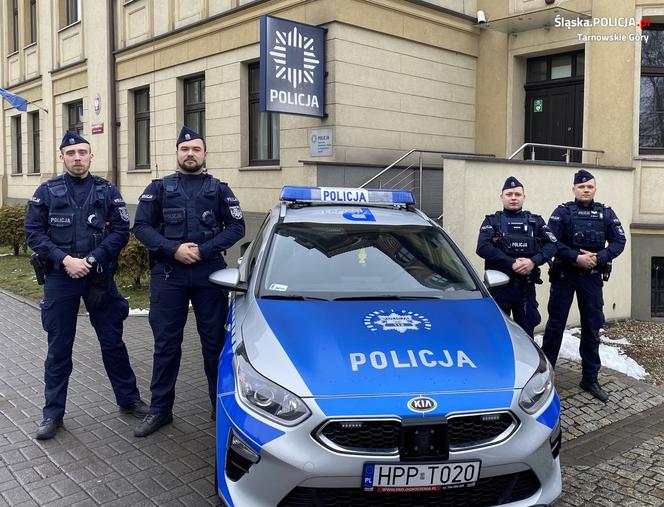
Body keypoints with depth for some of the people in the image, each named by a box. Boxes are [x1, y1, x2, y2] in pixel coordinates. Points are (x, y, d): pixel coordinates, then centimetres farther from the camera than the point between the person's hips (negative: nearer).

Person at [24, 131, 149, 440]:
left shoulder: (107, 191, 3)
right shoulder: (47, 191, 2)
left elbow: (121, 231, -3)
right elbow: (33, 233, -2)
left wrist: (91, 259, -14)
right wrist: (65, 260, -16)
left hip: (100, 277, 1)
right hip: (59, 279, 0)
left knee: (112, 342, 9)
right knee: (59, 348, 7)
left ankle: (129, 400, 25)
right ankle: (53, 414, 19)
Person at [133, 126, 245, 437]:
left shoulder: (219, 189, 10)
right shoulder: (159, 188, 10)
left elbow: (236, 227, 2)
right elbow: (142, 227, 3)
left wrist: (204, 251, -12)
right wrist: (173, 249, -13)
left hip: (210, 274, 0)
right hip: (168, 275, 0)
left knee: (215, 341, 6)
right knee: (165, 343, 6)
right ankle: (160, 409, 17)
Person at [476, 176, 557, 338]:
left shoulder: (536, 221, 13)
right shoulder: (492, 221, 5)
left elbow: (551, 245, 0)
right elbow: (483, 247, -11)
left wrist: (534, 261, -18)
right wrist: (511, 263, -19)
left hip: (526, 286, 2)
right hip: (499, 284, -2)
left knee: (526, 330, 10)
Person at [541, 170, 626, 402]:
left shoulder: (606, 213, 6)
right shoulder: (563, 211, -2)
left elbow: (619, 241, 0)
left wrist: (598, 257, -16)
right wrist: (576, 257, -22)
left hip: (593, 277, 3)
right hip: (564, 274, -2)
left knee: (592, 327, 7)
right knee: (556, 324, 4)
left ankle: (590, 379, 18)